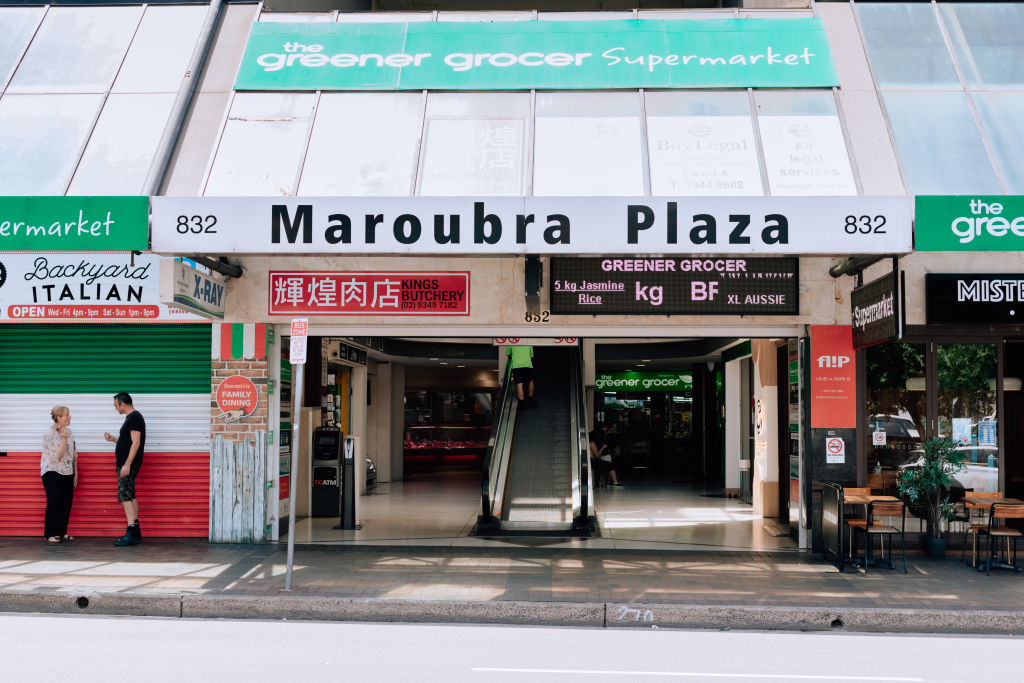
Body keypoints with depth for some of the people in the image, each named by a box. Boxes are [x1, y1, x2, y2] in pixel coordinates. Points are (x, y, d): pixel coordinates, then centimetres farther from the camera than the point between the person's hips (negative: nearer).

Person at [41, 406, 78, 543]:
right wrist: (64, 439, -22)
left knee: (66, 503, 4)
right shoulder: (49, 433, -14)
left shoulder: (68, 431, 7)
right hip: (52, 472, -6)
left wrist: (75, 473, 12)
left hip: (67, 473, 6)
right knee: (53, 502, -8)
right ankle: (50, 534, 0)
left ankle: (62, 532, 14)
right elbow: (56, 457, -18)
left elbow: (74, 453, 14)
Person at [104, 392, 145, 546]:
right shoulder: (131, 417, 18)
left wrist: (127, 464, -24)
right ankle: (135, 533, 17)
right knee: (130, 496, 12)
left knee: (125, 496, -14)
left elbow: (136, 442, -20)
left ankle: (131, 534, -18)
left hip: (128, 465, -11)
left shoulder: (134, 417, -13)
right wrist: (113, 439, 18)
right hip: (126, 464, 11)